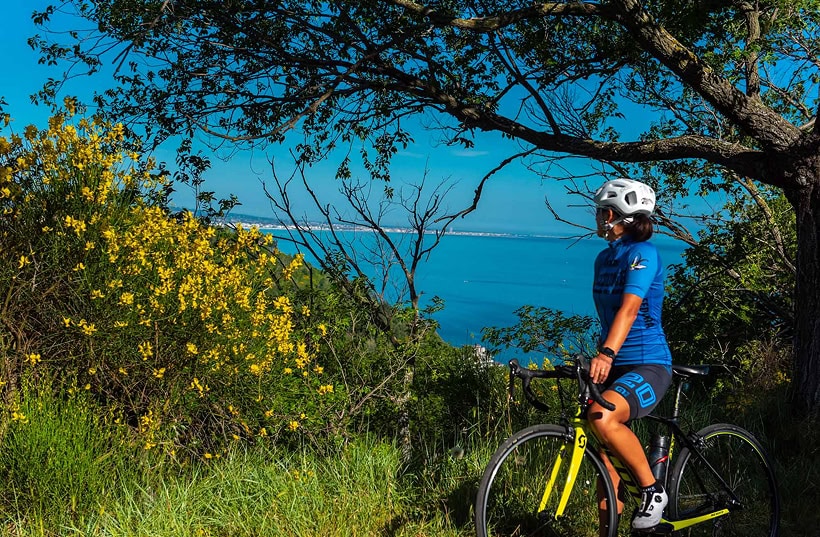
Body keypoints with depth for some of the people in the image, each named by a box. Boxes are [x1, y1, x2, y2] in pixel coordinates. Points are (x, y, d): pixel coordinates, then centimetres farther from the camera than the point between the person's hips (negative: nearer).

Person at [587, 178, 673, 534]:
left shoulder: (642, 253, -13)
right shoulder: (604, 258, 13)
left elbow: (629, 307, -27)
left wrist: (606, 354, -39)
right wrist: (599, 359, 20)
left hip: (648, 366, -8)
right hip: (614, 366, 8)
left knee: (602, 417, -33)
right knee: (603, 451, 6)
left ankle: (653, 491, -11)